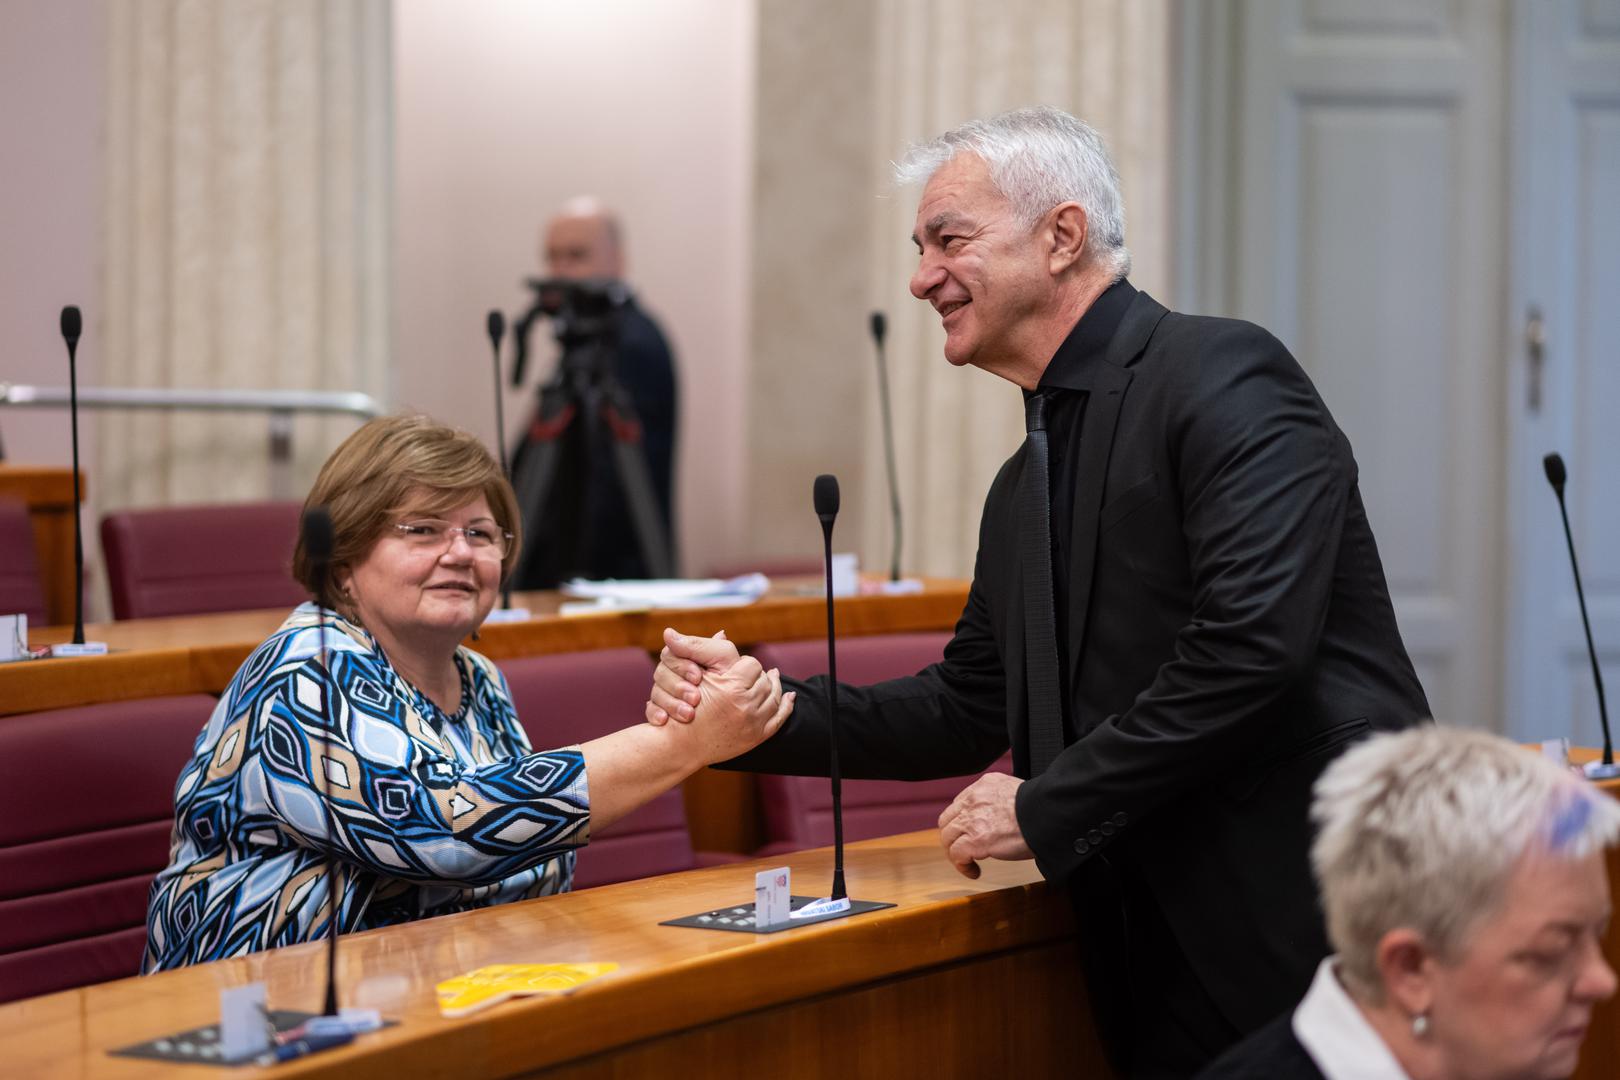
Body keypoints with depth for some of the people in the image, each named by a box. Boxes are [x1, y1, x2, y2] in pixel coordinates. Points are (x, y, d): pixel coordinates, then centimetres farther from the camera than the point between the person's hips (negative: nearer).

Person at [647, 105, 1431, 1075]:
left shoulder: (1225, 376, -11)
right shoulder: (1026, 487, 17)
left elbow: (1253, 641, -22)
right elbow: (966, 711, 22)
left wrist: (1048, 809, -15)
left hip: (1312, 920, -8)